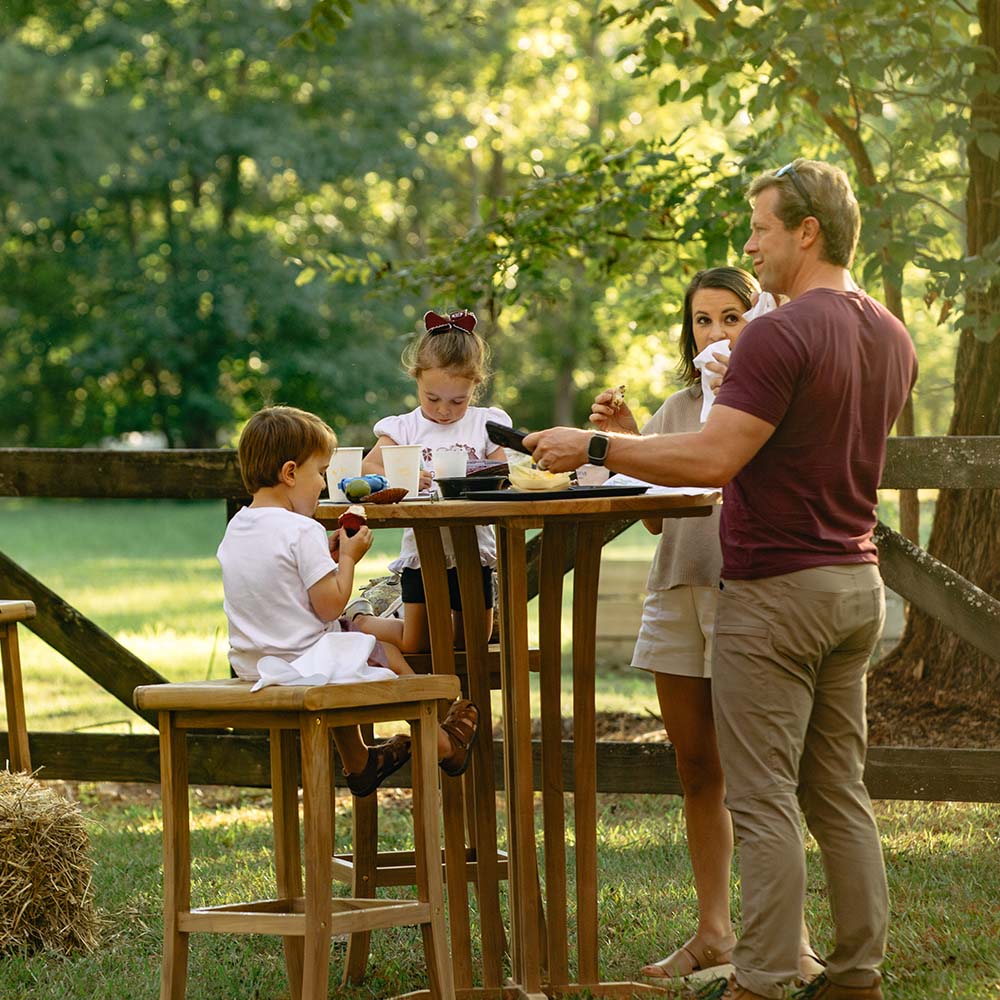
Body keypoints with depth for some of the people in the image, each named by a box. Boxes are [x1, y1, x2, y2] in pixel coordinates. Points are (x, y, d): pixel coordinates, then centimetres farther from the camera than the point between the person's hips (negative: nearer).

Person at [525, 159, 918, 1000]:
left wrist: (593, 447, -16)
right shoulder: (892, 338, 10)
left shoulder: (781, 336, -18)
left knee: (765, 801, -4)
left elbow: (712, 459, -23)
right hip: (856, 582, 8)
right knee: (839, 793, 12)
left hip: (776, 590, -8)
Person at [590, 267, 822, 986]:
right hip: (678, 595, 6)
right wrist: (628, 441, 5)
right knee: (697, 771, 9)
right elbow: (657, 517, 17)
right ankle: (714, 932, 17)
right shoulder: (678, 408, 16)